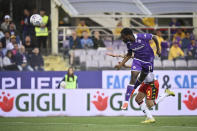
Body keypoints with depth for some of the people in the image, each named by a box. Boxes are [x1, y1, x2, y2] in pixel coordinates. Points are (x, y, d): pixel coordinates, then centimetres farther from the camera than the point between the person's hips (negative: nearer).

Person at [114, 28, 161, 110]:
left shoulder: (142, 37, -30)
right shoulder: (128, 42, -14)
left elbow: (154, 37, -13)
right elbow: (129, 55, 1)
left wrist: (158, 49, -6)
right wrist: (121, 64, -7)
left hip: (148, 60, -1)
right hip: (137, 59, 1)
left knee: (142, 78, 16)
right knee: (133, 78, -16)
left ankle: (133, 89, 49)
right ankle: (126, 101, -16)